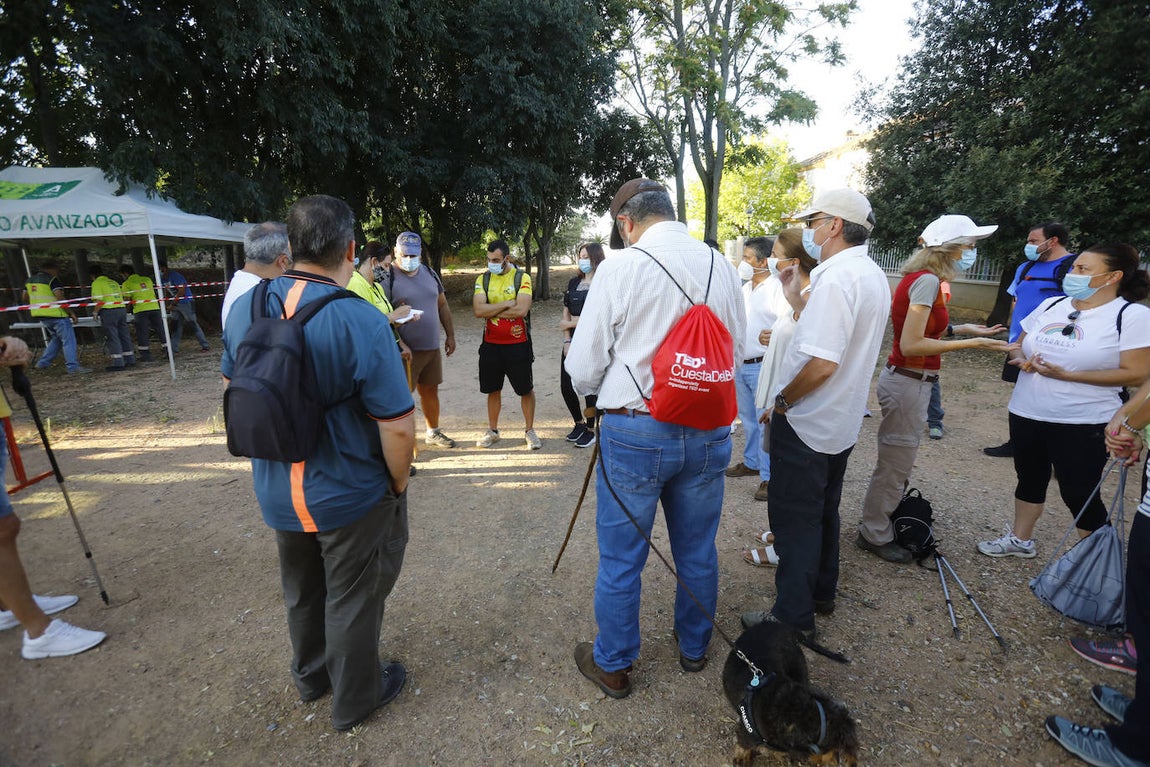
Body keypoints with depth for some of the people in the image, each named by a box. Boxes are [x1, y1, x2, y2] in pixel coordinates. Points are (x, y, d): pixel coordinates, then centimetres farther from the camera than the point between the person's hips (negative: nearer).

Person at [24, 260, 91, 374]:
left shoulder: (30, 280, 14)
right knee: (68, 340, -5)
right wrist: (71, 312, -15)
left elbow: (25, 298, 20)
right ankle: (73, 366, -9)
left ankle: (43, 363, 20)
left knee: (56, 338, 21)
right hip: (56, 315, -9)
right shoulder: (52, 280, -12)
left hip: (40, 316, 9)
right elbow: (60, 299, -21)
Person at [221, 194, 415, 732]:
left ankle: (311, 675, 53)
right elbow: (397, 428, -26)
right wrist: (398, 485, -8)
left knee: (301, 591, 28)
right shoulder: (360, 321, -26)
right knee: (352, 599, 17)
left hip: (275, 491, 6)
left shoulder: (244, 309, -5)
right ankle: (355, 698, 40)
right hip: (350, 496, -6)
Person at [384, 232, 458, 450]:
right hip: (405, 350, -6)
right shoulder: (388, 277, -9)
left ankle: (433, 432, 34)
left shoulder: (430, 274, 11)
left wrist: (450, 335, 14)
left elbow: (443, 305, 17)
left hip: (432, 347, 6)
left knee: (430, 391, 18)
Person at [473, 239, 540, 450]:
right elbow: (478, 310, -11)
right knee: (493, 390, 14)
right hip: (491, 344, 3)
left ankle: (529, 430, 24)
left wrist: (492, 311, -12)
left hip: (518, 344, -3)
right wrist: (507, 304, -16)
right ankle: (492, 431, 29)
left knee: (526, 389, 7)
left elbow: (522, 309, -20)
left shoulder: (522, 277, -6)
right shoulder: (483, 279, 3)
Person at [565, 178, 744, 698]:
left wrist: (598, 391, 13)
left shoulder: (620, 268, -11)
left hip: (634, 433, -4)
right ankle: (694, 649, 44)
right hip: (709, 431, 5)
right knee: (697, 551, 21)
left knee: (620, 558, 12)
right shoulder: (722, 266, 2)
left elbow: (583, 369, -8)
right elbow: (736, 352, 12)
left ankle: (613, 665, 32)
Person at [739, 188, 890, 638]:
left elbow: (821, 363, -29)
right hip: (842, 422, 10)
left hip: (806, 423, -10)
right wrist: (794, 292, 10)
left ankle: (793, 616, 18)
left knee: (795, 520, 4)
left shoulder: (836, 278, -23)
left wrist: (782, 400, -15)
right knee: (824, 512, 22)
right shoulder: (874, 276, 9)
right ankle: (821, 593, 39)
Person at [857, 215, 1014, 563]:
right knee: (895, 466, 3)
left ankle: (877, 525, 34)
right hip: (909, 382, -10)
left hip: (904, 379, 10)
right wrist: (971, 343, -18)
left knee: (896, 462, 19)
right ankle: (875, 536, 19)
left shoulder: (919, 277, 10)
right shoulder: (927, 280, -18)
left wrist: (962, 328, 12)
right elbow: (911, 345, -22)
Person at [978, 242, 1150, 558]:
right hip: (1027, 414, 5)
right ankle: (1020, 540, 35)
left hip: (1083, 424, -5)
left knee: (1079, 493, 3)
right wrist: (1023, 360, -10)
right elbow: (1019, 345, 14)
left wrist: (1067, 375, -21)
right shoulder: (1051, 305, 5)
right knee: (1030, 478, 18)